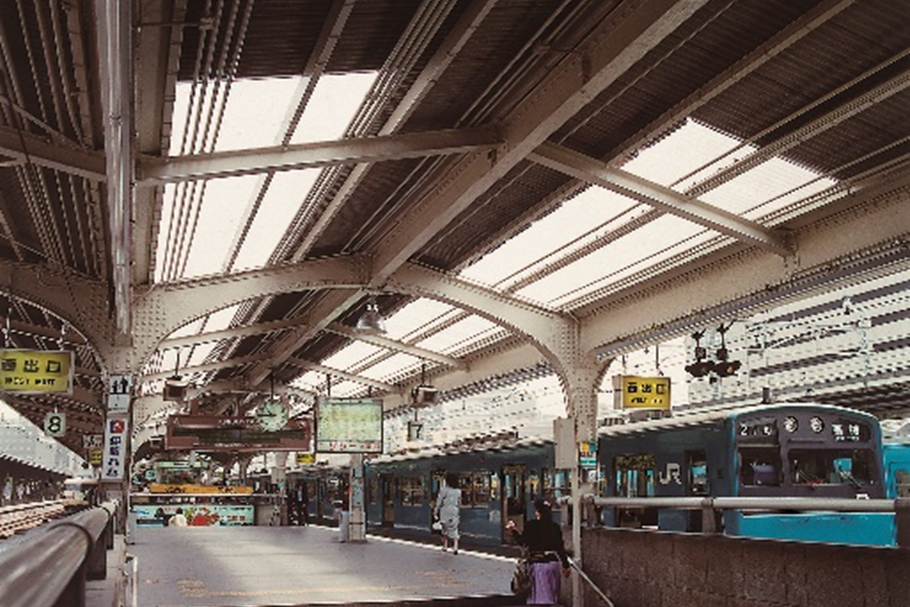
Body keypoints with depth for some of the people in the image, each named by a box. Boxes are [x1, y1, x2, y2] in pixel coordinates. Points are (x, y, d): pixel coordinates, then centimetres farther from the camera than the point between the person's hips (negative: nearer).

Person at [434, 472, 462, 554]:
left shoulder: (443, 489, -11)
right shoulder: (458, 491, -1)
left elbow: (439, 501, -7)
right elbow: (459, 503, 8)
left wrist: (436, 511, 3)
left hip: (445, 512, -1)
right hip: (455, 512, 1)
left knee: (445, 529, 17)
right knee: (454, 530, 4)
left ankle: (445, 546, 21)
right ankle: (455, 546, -13)